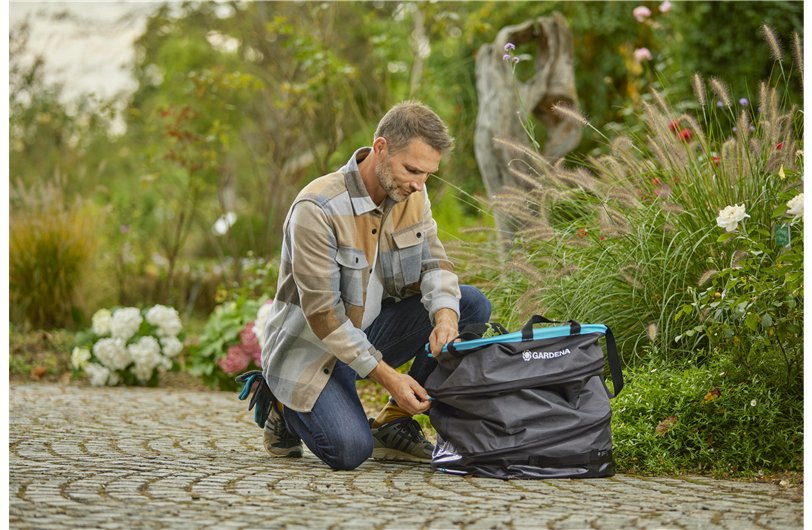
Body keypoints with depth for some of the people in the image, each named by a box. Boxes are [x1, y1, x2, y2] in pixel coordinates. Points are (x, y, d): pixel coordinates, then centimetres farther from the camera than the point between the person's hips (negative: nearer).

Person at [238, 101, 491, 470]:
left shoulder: (411, 194, -3)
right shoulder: (317, 208, -26)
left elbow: (433, 263, -6)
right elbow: (321, 312, -26)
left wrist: (445, 315, -30)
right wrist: (387, 376, -28)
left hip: (370, 329, 7)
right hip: (311, 348, -7)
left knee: (472, 305, -10)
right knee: (350, 450, -28)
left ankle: (394, 425, -2)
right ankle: (285, 409, 8)